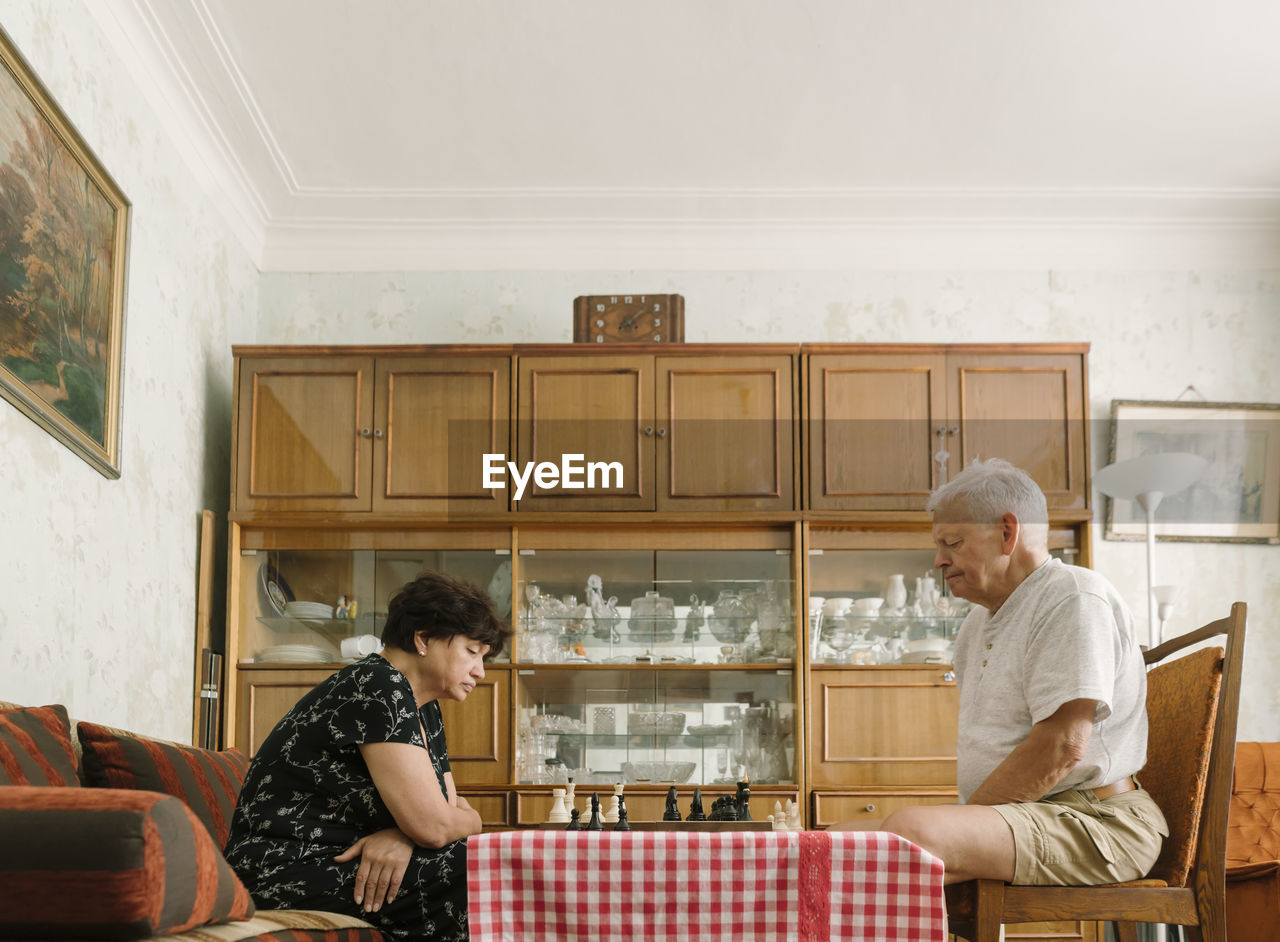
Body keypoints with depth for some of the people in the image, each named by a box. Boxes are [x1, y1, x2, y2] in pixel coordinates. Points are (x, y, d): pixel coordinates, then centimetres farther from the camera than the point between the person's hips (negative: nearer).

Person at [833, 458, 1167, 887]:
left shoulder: (1075, 596, -9)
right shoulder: (977, 625, 22)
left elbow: (1061, 747, -19)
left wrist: (959, 821, -16)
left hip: (1095, 822, -9)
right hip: (1014, 817, 10)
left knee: (907, 832, -33)